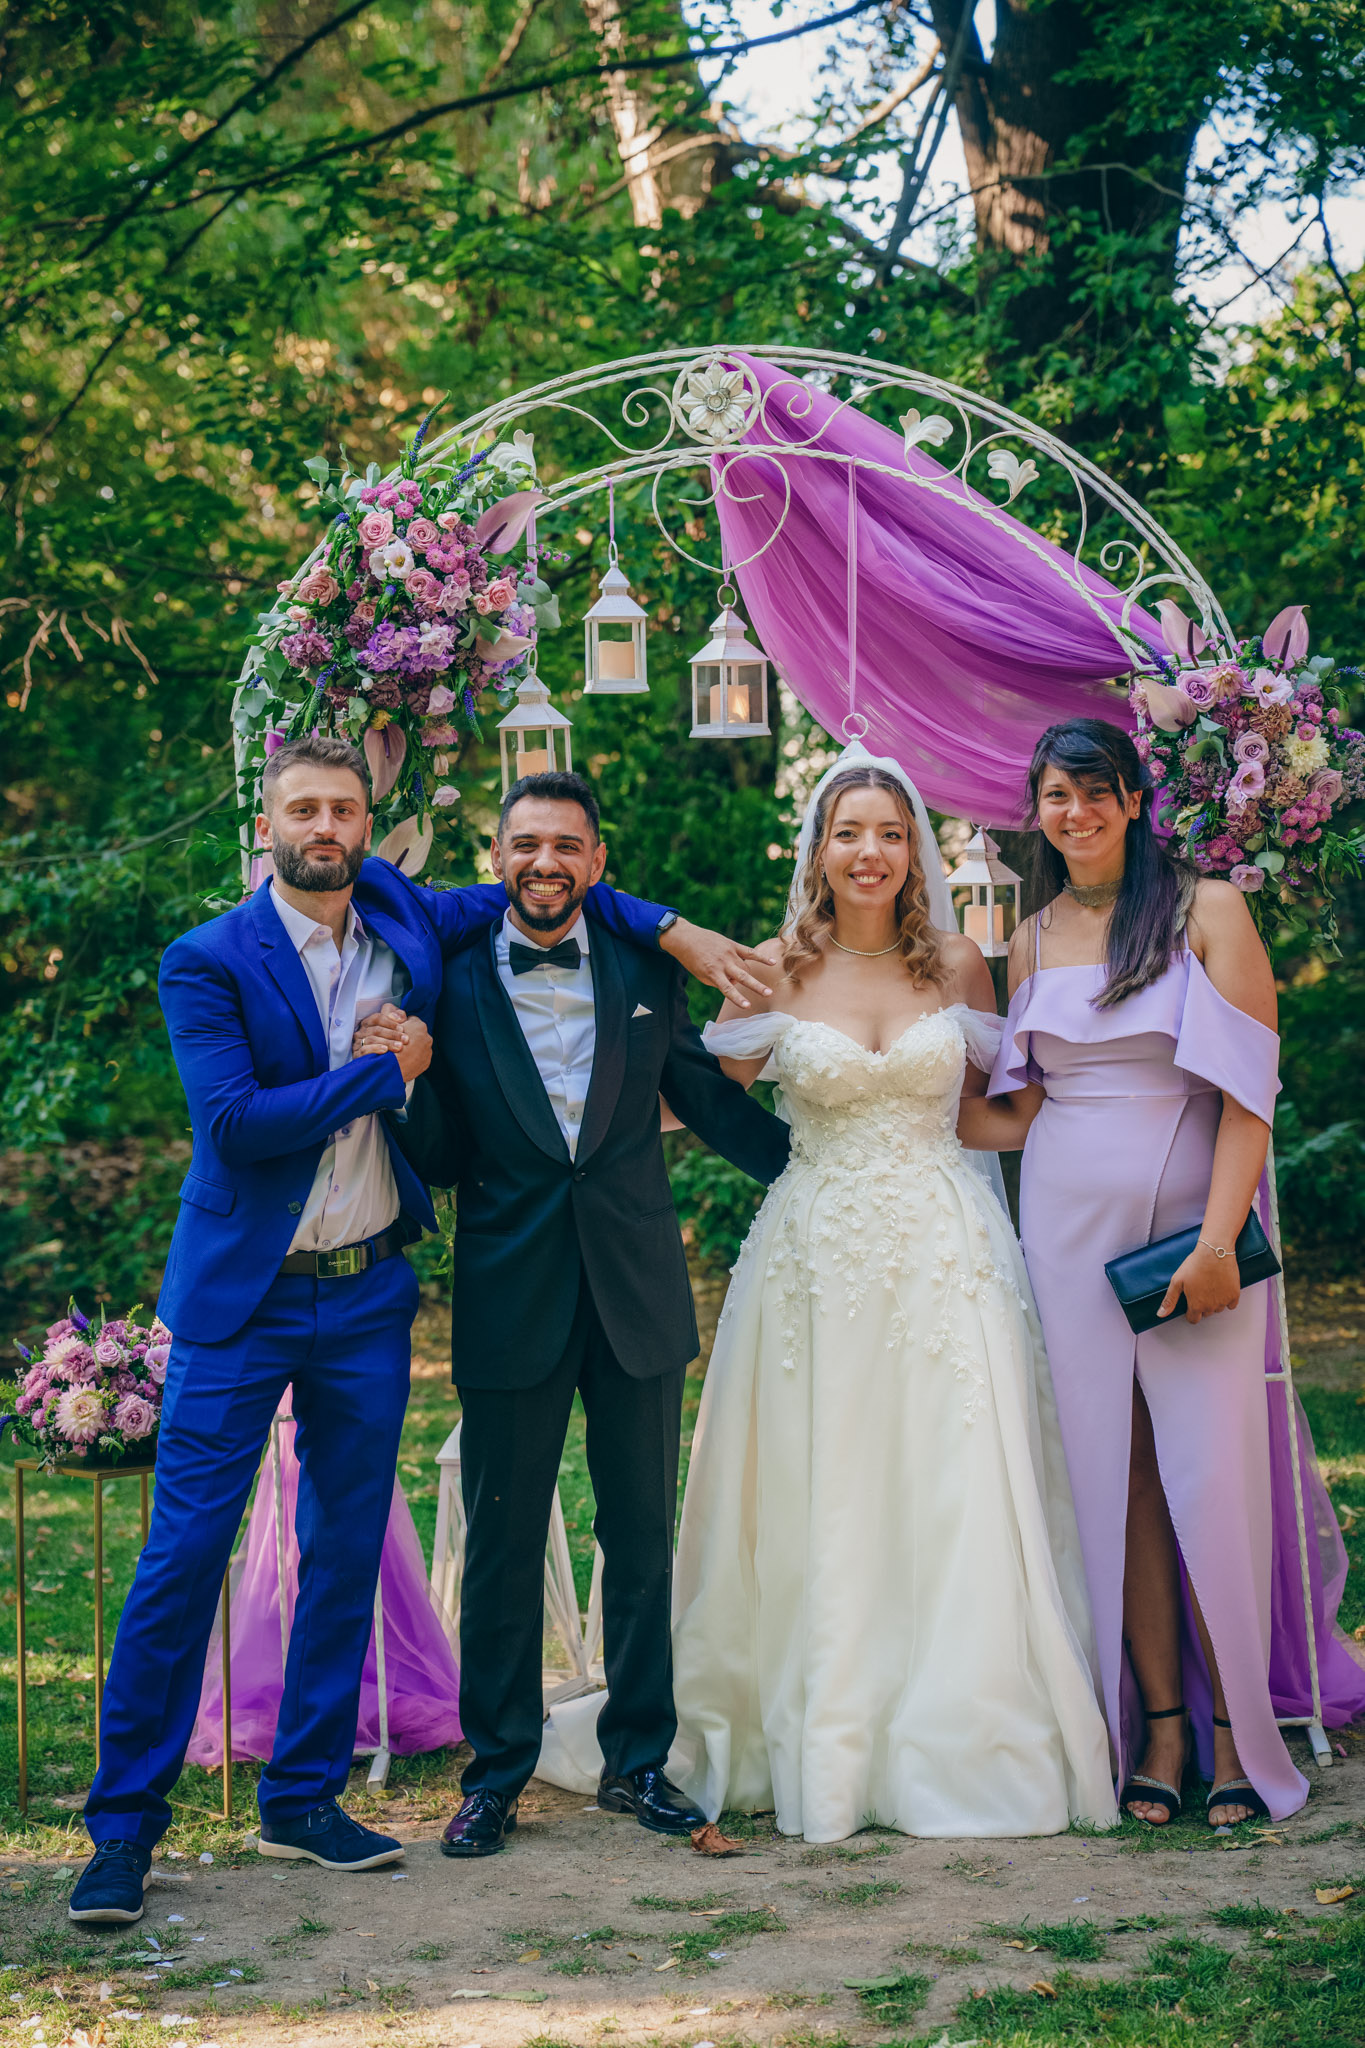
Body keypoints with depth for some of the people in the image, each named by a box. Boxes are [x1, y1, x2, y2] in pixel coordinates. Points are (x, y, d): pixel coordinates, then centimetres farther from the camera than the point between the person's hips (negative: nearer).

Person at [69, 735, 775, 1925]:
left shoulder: (403, 920, 6)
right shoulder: (208, 962, -8)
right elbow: (234, 1122, -19)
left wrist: (672, 930, 7)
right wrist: (384, 1070, -14)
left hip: (369, 1296, 5)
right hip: (243, 1300, -5)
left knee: (347, 1552, 9)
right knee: (185, 1552, -5)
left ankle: (305, 1799, 21)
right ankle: (126, 1821, 5)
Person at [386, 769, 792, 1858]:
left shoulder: (646, 970, 6)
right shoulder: (452, 981, 0)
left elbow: (709, 1097, 16)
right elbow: (440, 1160, -1)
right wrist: (407, 1074, -18)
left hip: (637, 1292, 2)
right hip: (510, 1297, -2)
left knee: (643, 1537, 9)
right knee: (504, 1542, 5)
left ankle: (639, 1760, 22)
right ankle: (498, 1770, 18)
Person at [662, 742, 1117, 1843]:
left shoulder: (957, 963, 5)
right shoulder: (774, 969, 1)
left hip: (945, 1251, 1)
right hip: (818, 1254, -1)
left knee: (958, 1503, -3)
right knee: (820, 1511, 1)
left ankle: (966, 1745, 5)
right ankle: (826, 1746, 12)